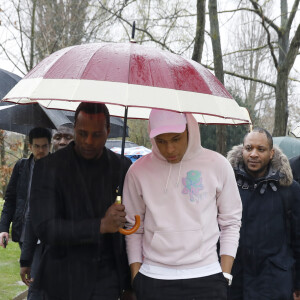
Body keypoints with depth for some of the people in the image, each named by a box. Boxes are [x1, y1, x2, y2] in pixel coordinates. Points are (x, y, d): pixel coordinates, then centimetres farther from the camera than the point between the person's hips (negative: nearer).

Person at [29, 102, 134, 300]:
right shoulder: (49, 168, -6)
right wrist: (101, 226, -25)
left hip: (107, 278, 2)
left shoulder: (122, 167, 3)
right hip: (64, 282, -1)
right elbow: (45, 229, -15)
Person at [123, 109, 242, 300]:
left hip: (206, 278, 0)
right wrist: (136, 277, 4)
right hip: (154, 279, 1)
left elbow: (230, 223, 5)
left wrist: (225, 275, 0)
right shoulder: (139, 171, 1)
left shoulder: (217, 165, 0)